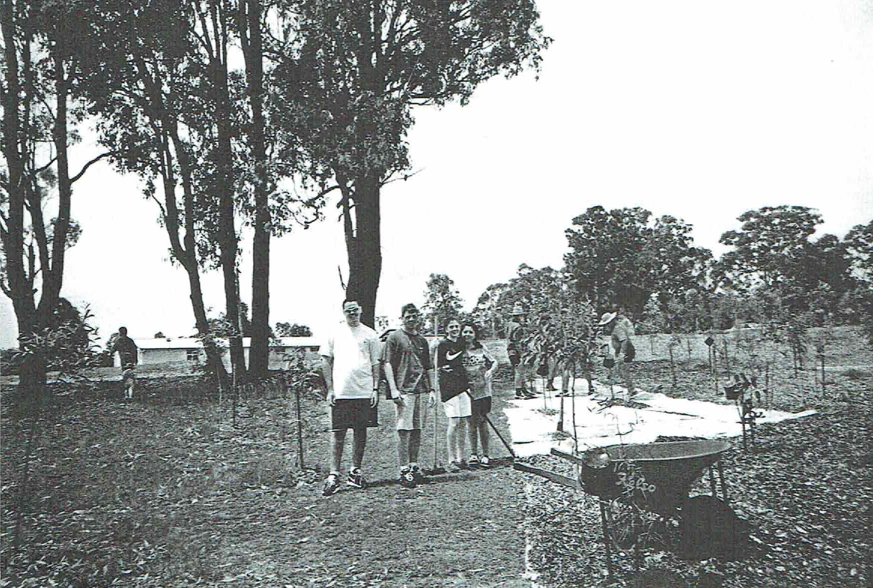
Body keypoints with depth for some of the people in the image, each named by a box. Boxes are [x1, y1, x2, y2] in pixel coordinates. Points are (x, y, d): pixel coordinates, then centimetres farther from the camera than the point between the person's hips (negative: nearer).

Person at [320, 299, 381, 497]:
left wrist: (375, 389, 1)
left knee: (361, 432, 8)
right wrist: (330, 388, 0)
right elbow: (326, 361, 7)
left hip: (364, 392, 1)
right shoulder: (335, 333, 6)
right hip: (340, 392, -1)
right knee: (338, 432, -2)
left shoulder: (370, 334, 7)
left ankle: (355, 471, 21)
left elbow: (376, 363, 8)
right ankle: (333, 475, 3)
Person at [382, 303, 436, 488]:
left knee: (417, 429, 10)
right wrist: (393, 389, -13)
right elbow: (387, 363, -6)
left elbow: (429, 367, 21)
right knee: (404, 429, -7)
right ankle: (404, 471, -3)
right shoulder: (395, 337, 0)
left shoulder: (422, 340, 18)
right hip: (403, 390, -6)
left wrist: (431, 389, 12)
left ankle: (414, 467, 19)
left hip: (420, 390, 6)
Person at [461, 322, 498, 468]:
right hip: (468, 391, 0)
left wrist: (490, 371, -13)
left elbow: (494, 362, 5)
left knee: (482, 422, 1)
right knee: (472, 422, 3)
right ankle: (473, 454, 14)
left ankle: (485, 455, 11)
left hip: (483, 391, 0)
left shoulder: (481, 348, 5)